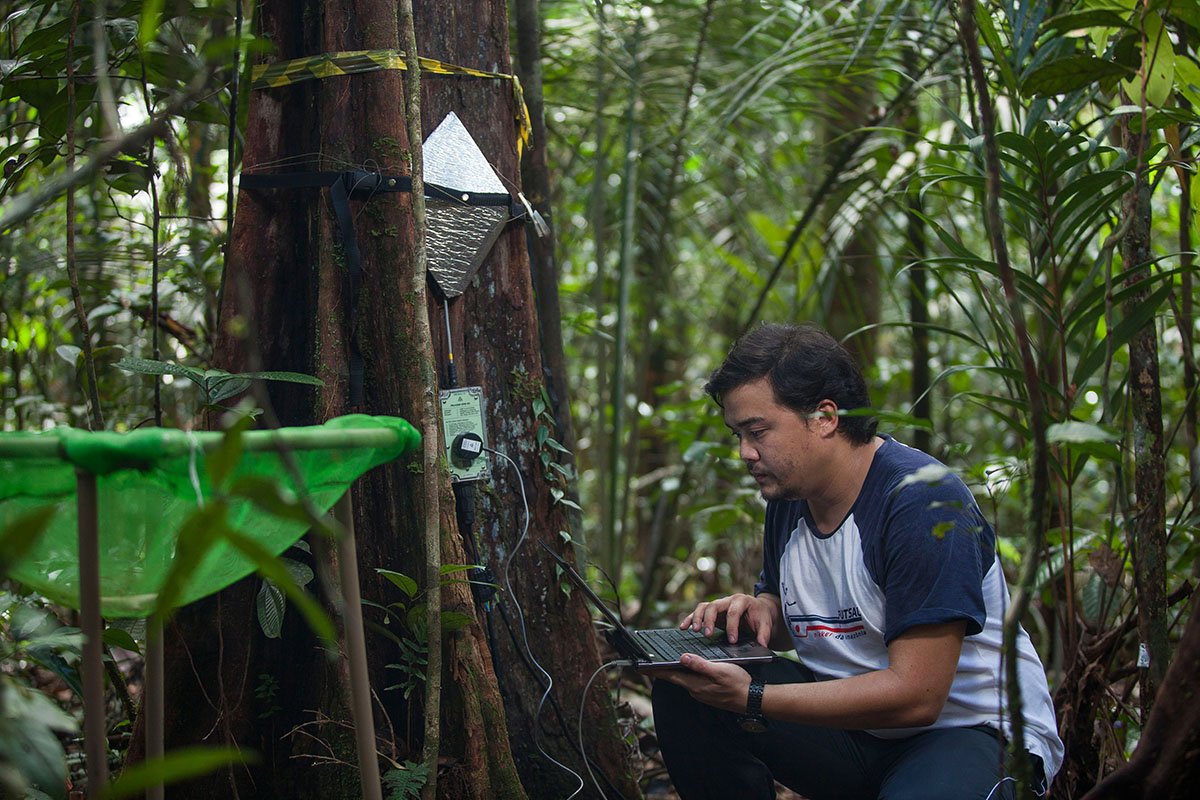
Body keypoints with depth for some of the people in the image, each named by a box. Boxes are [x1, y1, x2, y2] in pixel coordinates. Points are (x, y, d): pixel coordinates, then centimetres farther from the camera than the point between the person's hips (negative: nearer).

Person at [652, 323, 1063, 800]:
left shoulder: (923, 502, -22)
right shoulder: (788, 497, 4)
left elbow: (916, 695, -26)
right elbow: (792, 627, 20)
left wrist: (751, 698, -27)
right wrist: (761, 612, -6)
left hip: (974, 729, -7)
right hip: (855, 729, 7)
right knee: (682, 688, -9)